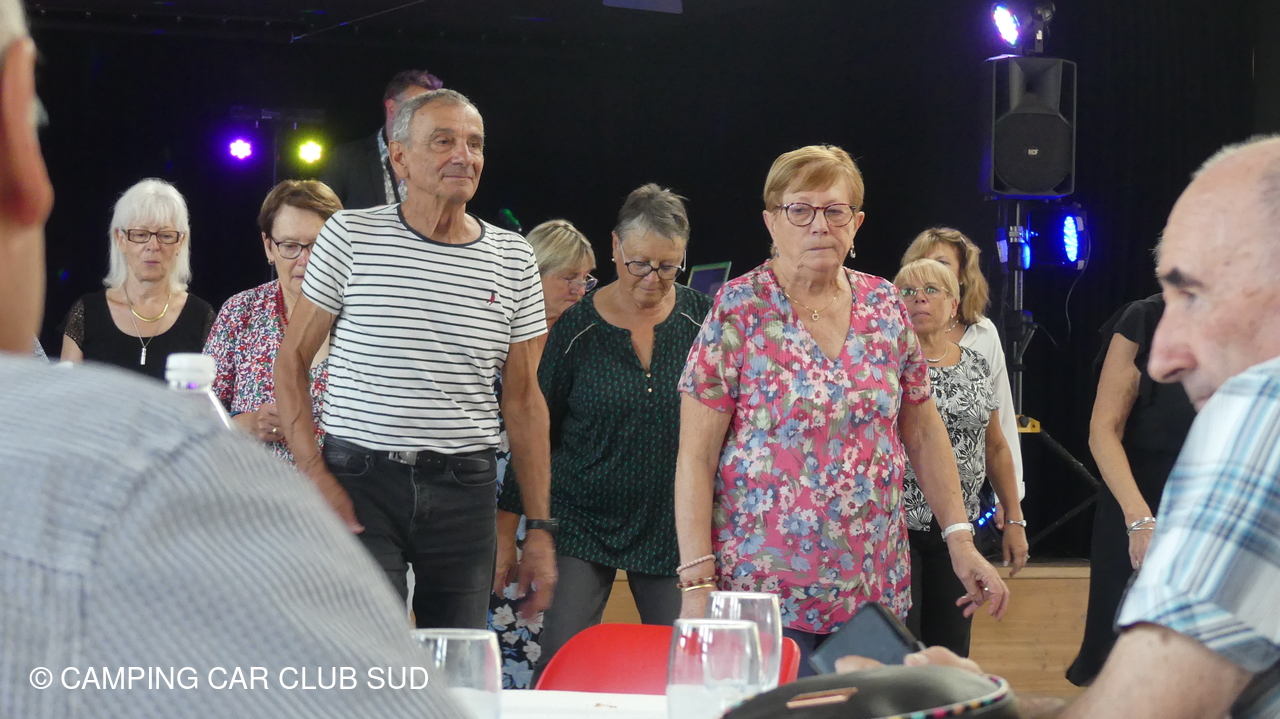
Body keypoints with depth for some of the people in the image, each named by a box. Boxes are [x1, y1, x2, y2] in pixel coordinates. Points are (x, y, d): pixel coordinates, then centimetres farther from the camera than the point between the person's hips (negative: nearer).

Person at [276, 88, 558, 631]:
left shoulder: (513, 260, 8)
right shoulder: (351, 236, 1)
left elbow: (524, 399, 10)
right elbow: (291, 362, 3)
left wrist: (540, 527, 7)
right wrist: (315, 475, -9)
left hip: (465, 489, 3)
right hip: (362, 483, -2)